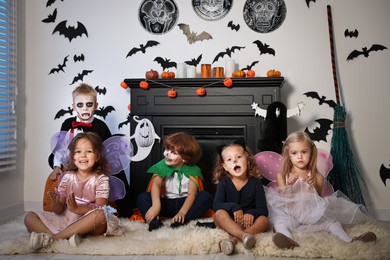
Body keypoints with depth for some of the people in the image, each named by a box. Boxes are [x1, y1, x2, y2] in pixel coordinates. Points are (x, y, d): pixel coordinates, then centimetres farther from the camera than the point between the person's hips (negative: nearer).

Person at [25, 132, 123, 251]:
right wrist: (56, 203, -23)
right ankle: (67, 236, -33)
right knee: (30, 217, -10)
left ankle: (50, 237, -29)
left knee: (99, 214, -36)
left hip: (89, 224, -3)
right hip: (66, 219, 4)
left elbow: (100, 209, -16)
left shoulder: (101, 179, -5)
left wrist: (76, 208, -31)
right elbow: (59, 210, 1)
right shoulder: (67, 177, 3)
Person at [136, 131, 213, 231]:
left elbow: (192, 193, -16)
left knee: (206, 196, -26)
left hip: (185, 203, 0)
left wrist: (182, 213, -32)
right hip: (166, 204, 1)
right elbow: (156, 185, -19)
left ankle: (182, 220, -40)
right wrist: (156, 205, -38)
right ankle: (154, 222, -47)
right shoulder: (162, 166, -3)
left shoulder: (193, 170, -4)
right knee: (142, 197, -21)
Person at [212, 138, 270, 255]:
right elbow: (216, 205, -10)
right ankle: (243, 235, -49)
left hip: (249, 222, 1)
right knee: (219, 213, -29)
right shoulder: (223, 183, 2)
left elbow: (263, 210, -4)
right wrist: (234, 207, -27)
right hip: (229, 223, 0)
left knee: (264, 220, -27)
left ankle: (234, 239, -47)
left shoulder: (256, 182, 1)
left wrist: (251, 213, -26)